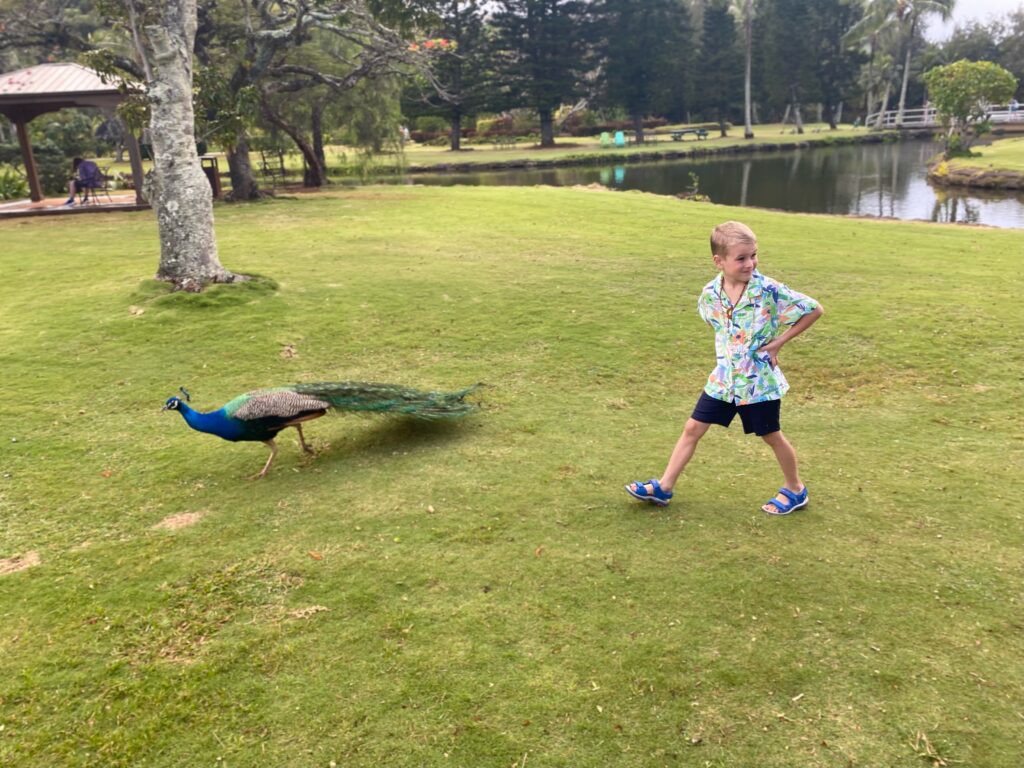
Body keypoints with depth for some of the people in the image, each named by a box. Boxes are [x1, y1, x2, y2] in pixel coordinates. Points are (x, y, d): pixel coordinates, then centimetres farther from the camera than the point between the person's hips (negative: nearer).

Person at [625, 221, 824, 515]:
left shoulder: (769, 290, -19)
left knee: (772, 436, 11)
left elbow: (814, 310, -13)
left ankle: (795, 490, 34)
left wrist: (778, 342, -13)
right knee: (693, 428, 5)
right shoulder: (711, 293, -6)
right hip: (724, 377, 4)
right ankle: (664, 487, 15)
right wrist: (728, 350, 4)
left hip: (759, 380, -4)